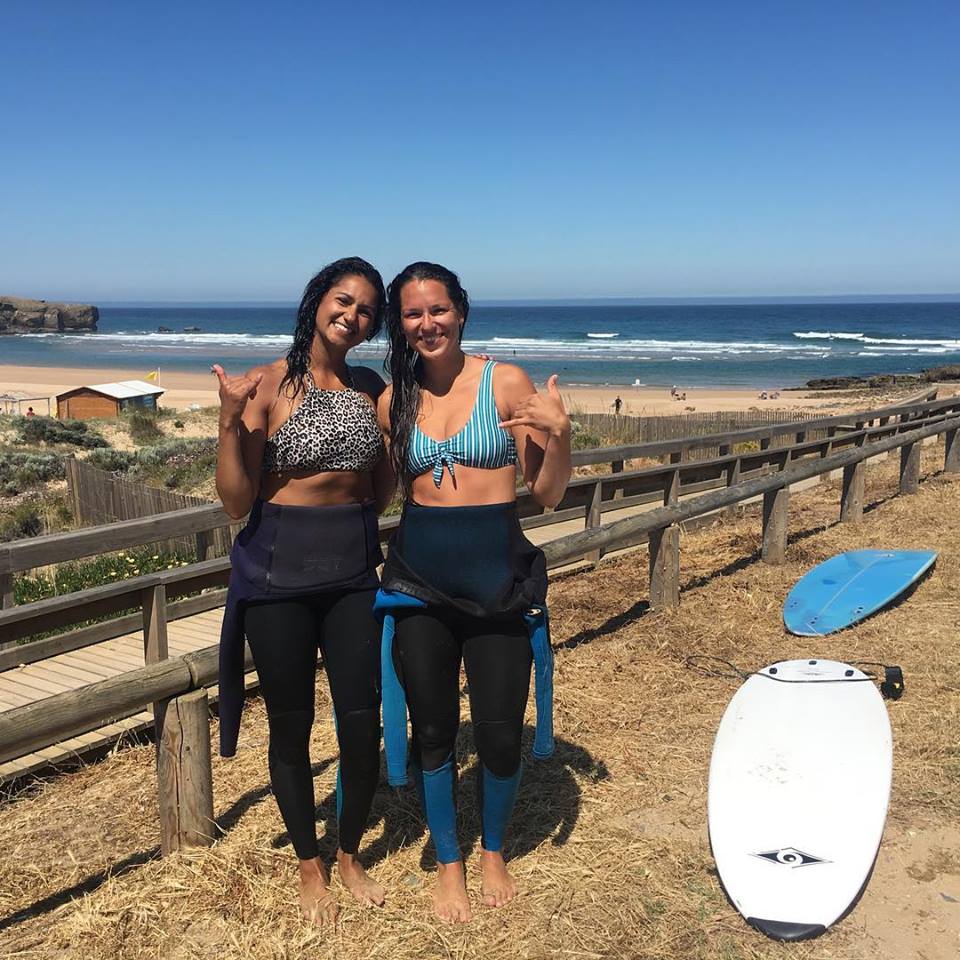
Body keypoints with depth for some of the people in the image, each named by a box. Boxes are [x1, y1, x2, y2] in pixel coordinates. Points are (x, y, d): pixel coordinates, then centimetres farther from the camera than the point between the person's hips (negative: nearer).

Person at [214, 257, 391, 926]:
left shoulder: (372, 388, 5)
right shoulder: (268, 385, -8)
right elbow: (237, 503, -9)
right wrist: (230, 420, -22)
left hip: (353, 568, 3)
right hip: (280, 571, -3)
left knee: (363, 722, 5)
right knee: (291, 727, 10)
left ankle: (350, 856, 33)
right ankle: (310, 866, 34)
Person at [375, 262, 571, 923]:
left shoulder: (505, 383, -5)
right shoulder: (393, 400, 4)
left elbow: (548, 495, -2)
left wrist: (560, 434, -20)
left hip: (499, 577, -2)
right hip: (419, 580, 2)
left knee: (500, 735, 8)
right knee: (432, 731, 12)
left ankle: (494, 851, 38)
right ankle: (448, 862, 36)